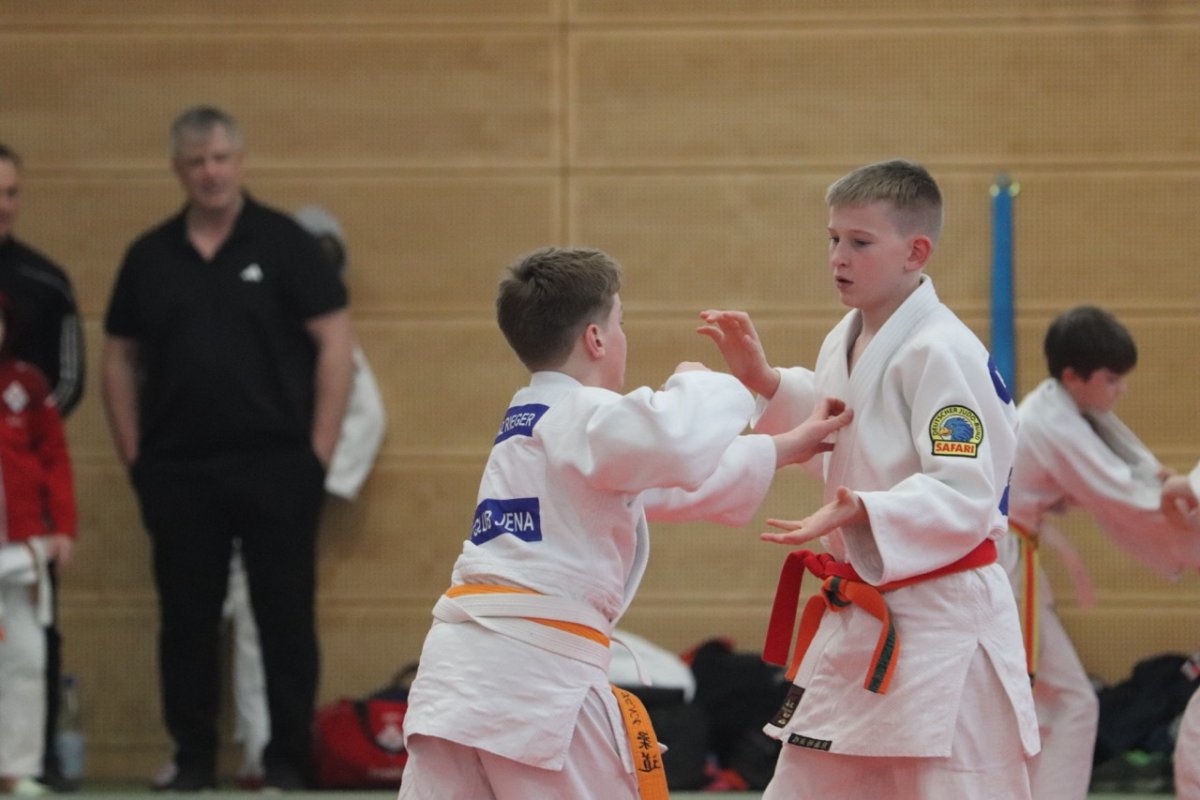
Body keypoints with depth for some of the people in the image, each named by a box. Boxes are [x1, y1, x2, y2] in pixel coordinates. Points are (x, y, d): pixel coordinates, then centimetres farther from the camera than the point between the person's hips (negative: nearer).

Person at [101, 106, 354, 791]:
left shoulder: (284, 244, -2)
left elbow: (335, 345, -4)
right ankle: (193, 759, 15)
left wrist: (319, 452, -9)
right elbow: (122, 358, 13)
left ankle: (289, 761, 7)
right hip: (178, 470, 3)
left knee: (287, 618, 1)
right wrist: (133, 455, 5)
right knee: (187, 620, 6)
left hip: (274, 466, -3)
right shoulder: (150, 257, 8)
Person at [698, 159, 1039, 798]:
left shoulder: (942, 353, -18)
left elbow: (966, 496, -24)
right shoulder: (846, 342, 9)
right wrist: (763, 380, 11)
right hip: (857, 625, 9)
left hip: (941, 623, -9)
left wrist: (862, 513, -37)